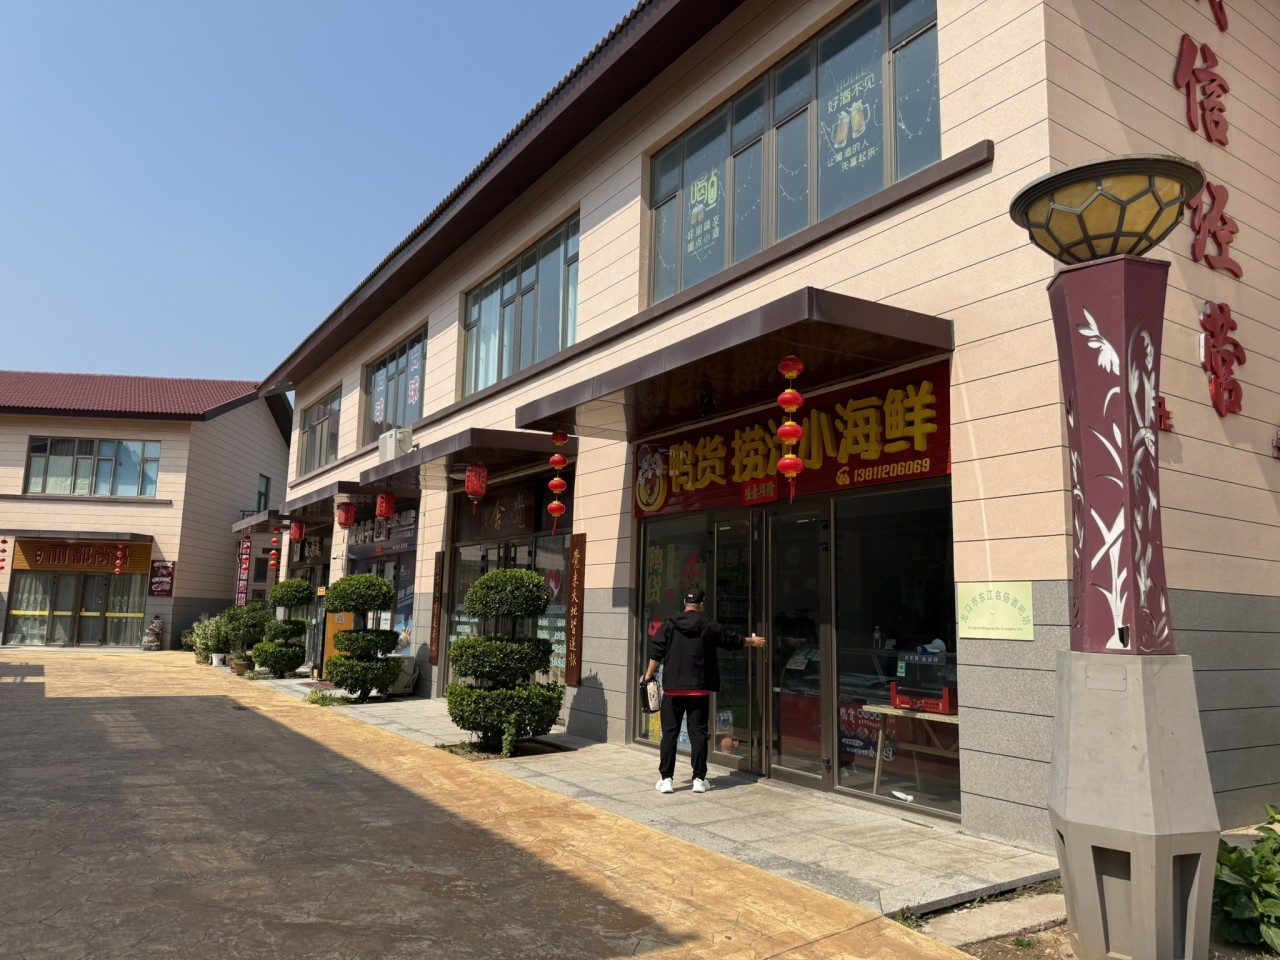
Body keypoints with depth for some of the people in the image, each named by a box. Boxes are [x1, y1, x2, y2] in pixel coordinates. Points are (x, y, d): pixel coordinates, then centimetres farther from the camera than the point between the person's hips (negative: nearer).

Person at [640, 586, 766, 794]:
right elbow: (732, 640, 15)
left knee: (669, 732, 5)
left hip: (673, 689, 0)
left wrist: (648, 676, 6)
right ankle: (699, 779, 10)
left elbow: (656, 652, -3)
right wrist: (752, 641, 33)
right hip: (699, 690, 0)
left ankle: (666, 779, 5)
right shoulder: (709, 626, 1)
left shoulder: (670, 625, -1)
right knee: (698, 733, 7)